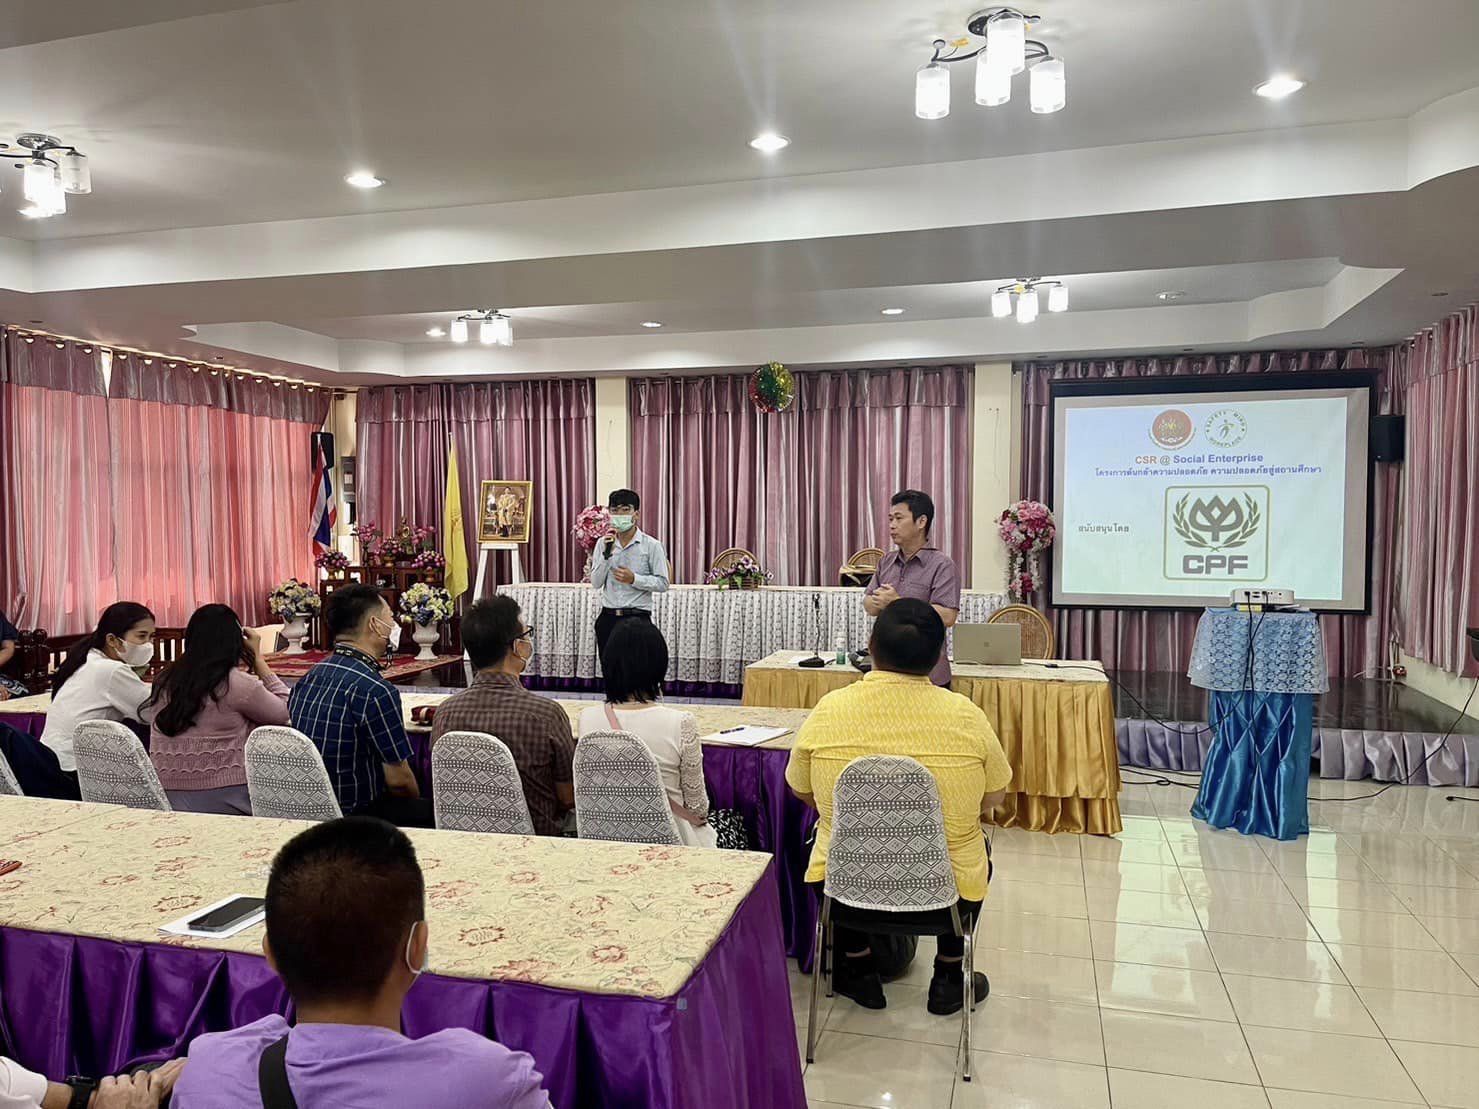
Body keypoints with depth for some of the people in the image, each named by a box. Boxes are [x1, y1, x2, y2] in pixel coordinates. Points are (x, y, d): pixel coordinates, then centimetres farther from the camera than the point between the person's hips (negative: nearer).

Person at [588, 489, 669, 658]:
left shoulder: (651, 545, -3)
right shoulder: (603, 544, 7)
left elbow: (662, 584, -4)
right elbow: (595, 583, 2)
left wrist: (633, 579, -16)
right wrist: (607, 553, -10)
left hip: (637, 618, -3)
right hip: (608, 618, 4)